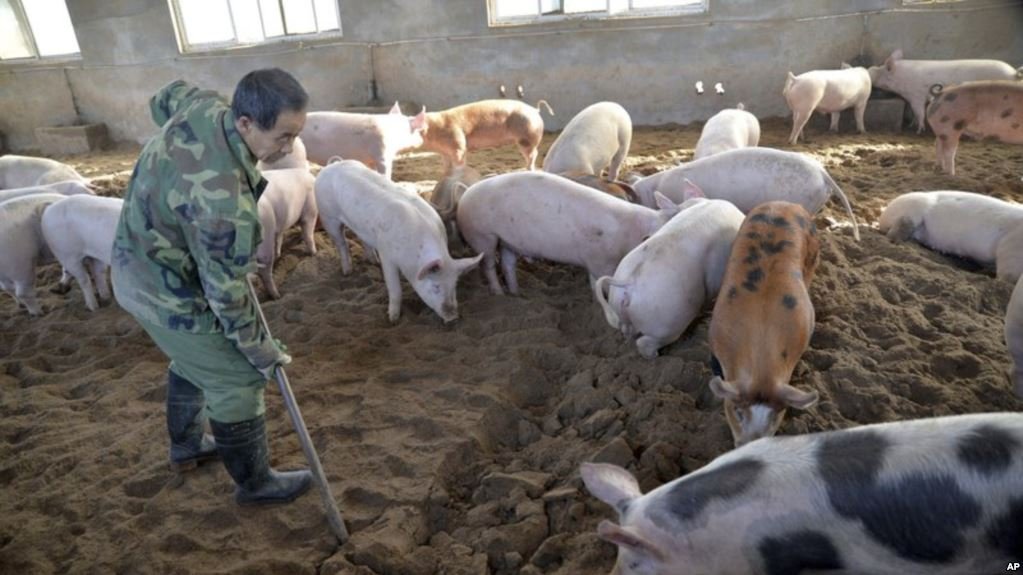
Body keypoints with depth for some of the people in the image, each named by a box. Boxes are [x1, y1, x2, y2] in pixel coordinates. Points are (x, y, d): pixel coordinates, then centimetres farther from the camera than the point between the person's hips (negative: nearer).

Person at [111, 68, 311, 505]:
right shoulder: (222, 199, -39)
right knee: (237, 382, 4)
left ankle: (186, 446, 51)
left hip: (137, 262, 9)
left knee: (193, 361, 28)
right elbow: (226, 291, -28)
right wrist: (260, 349, -14)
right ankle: (255, 482, 24)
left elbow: (163, 99, 13)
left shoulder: (202, 105, -13)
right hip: (167, 291, -9)